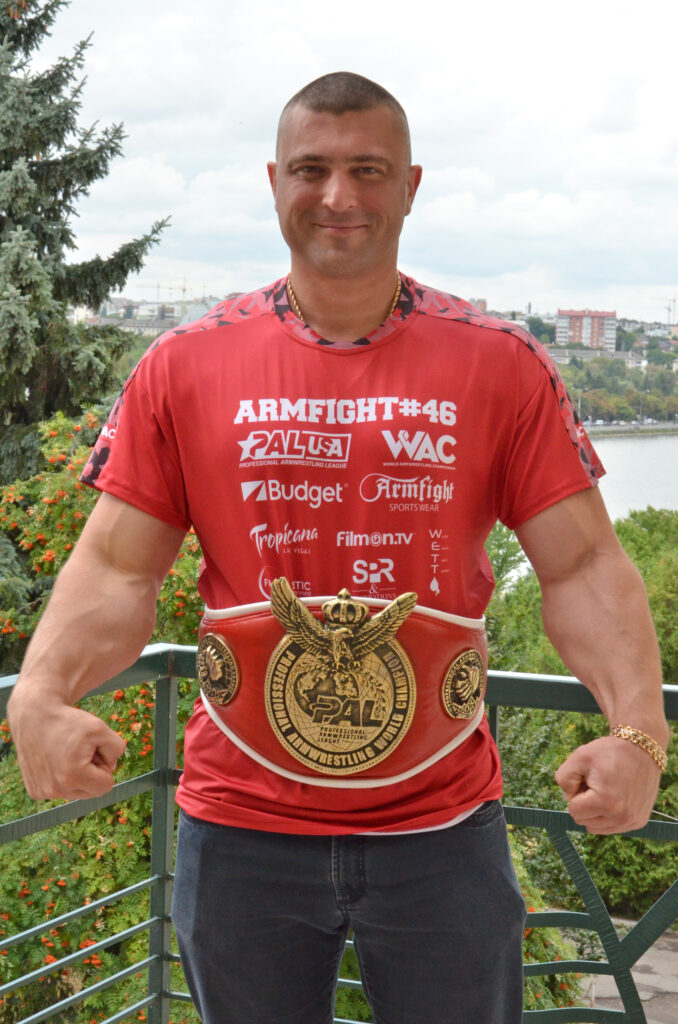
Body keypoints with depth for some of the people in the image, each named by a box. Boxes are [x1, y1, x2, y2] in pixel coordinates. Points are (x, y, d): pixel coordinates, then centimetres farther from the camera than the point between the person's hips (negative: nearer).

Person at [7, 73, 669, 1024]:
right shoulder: (184, 367, -2)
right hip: (240, 829, 1)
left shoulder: (503, 366, -3)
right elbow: (116, 570, -4)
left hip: (442, 829, 0)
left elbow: (583, 564, -5)